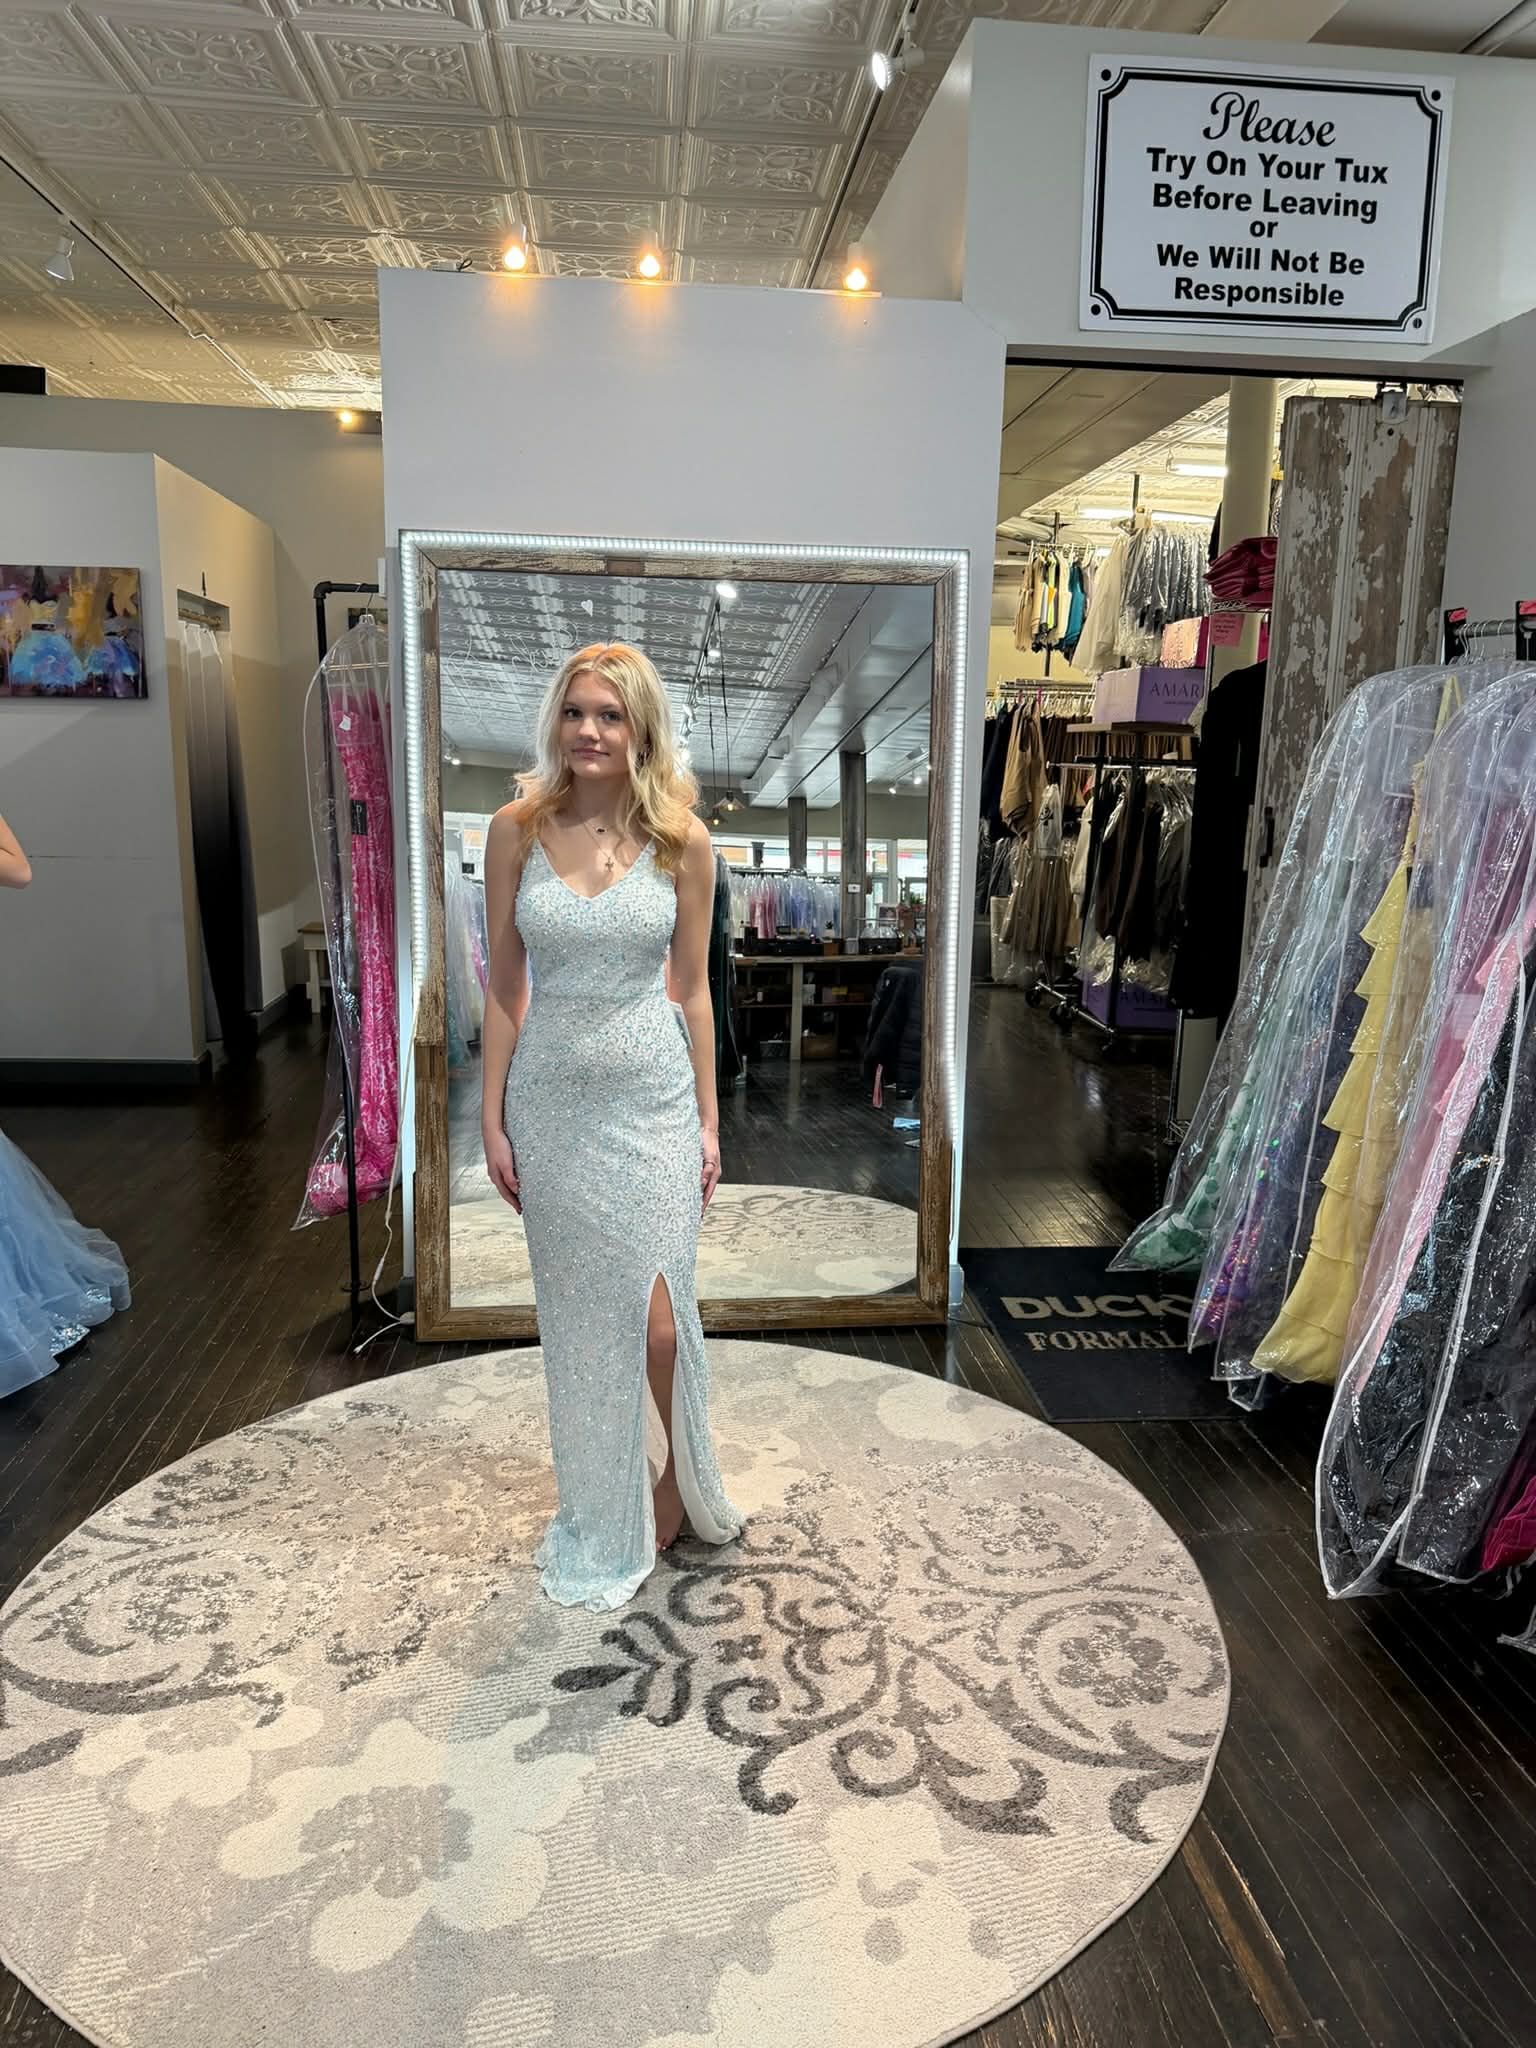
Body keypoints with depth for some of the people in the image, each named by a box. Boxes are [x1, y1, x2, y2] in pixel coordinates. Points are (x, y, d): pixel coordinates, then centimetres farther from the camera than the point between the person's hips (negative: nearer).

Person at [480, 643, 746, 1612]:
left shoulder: (683, 841, -3)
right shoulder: (518, 829, -2)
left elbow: (692, 988, 2)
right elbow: (504, 984, 1)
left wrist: (709, 1117, 2)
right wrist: (493, 1117, 0)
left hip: (652, 1099, -1)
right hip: (551, 1097, 1)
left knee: (659, 1314, -1)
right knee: (579, 1314, 13)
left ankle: (682, 1476, 30)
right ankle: (600, 1520, 33)